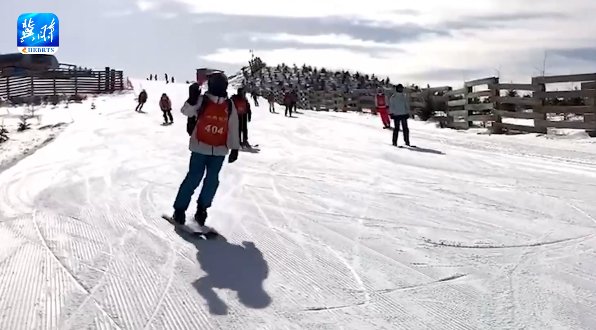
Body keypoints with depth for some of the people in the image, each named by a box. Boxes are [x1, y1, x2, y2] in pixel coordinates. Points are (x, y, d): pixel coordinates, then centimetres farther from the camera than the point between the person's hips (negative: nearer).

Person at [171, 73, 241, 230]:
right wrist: (192, 99, -39)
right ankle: (179, 210, 8)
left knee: (212, 181, 5)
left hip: (219, 150, 4)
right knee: (194, 178, -4)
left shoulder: (230, 105, 4)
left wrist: (235, 148, 11)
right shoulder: (202, 100, -6)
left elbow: (233, 128, 10)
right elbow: (186, 111, -20)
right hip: (200, 147, -3)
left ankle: (201, 210, 19)